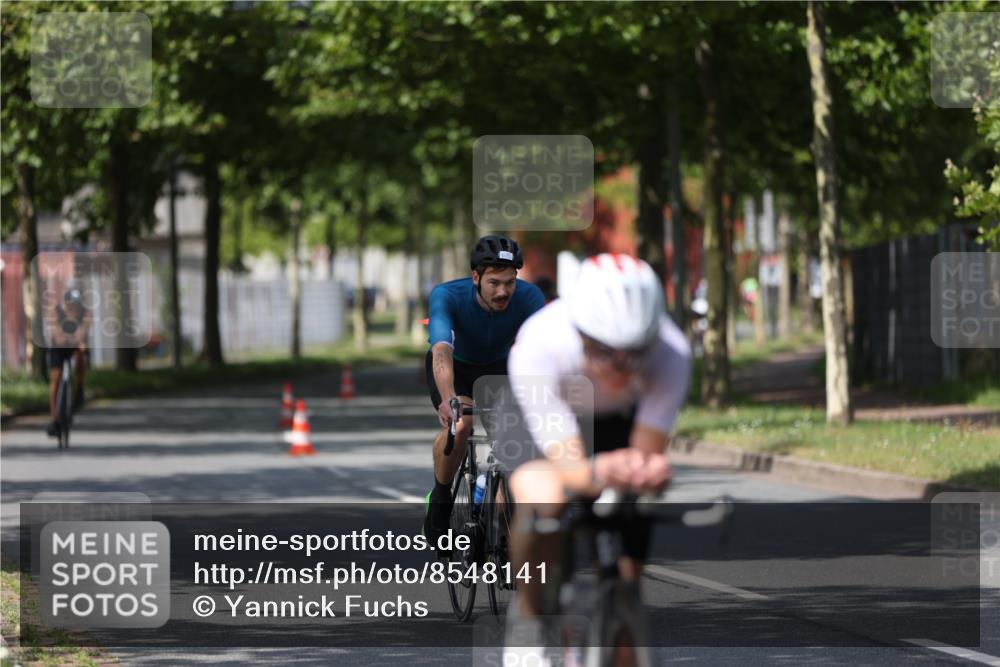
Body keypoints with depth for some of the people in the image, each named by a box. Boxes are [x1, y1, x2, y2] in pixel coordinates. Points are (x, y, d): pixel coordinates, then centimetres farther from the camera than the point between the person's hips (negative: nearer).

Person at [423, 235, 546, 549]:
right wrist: (449, 399, -68)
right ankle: (440, 498, -5)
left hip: (497, 367, 2)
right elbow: (442, 351, -50)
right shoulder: (447, 296, -36)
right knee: (460, 423, -31)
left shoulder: (528, 297, -30)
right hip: (456, 366, -2)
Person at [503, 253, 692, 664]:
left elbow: (647, 452, -36)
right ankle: (527, 621, -12)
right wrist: (599, 474, -67)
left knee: (626, 575, -6)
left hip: (622, 423, 2)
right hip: (554, 423, -2)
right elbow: (568, 465, -44)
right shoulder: (538, 348, -42)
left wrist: (650, 471, -61)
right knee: (541, 495, -34)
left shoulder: (671, 354, -37)